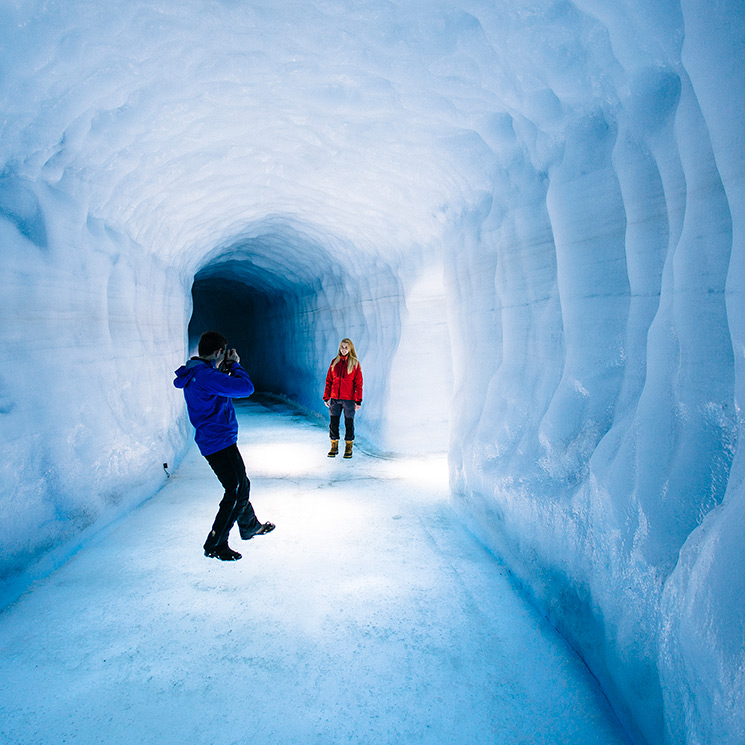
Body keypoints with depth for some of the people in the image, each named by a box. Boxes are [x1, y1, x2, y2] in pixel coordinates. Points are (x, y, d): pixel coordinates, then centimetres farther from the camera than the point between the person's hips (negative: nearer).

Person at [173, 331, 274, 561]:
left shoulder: (197, 373, 9)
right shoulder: (206, 376, -24)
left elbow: (225, 387, 23)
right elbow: (245, 387, -25)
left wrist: (227, 368, 8)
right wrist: (234, 365, -10)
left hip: (213, 440, 11)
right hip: (219, 441, -11)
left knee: (240, 485, 23)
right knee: (236, 492, -4)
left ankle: (250, 526, 40)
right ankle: (215, 545, 5)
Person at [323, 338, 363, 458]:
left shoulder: (355, 363, -2)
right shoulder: (334, 362, 7)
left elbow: (358, 383, -3)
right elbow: (329, 380, 10)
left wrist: (358, 400, -7)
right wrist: (326, 397, 5)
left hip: (349, 399, -3)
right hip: (335, 399, 3)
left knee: (349, 423, 5)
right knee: (333, 423, 5)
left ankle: (348, 448, 17)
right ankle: (334, 447, 18)